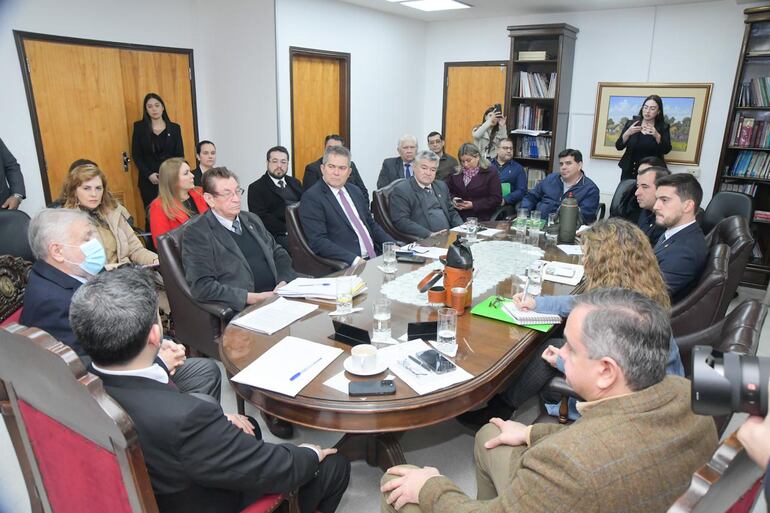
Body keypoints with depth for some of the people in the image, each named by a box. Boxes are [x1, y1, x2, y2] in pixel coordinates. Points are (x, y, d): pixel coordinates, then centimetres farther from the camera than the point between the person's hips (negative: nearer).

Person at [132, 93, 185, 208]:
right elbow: (136, 155, 4)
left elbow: (180, 155, 6)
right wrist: (148, 174, -10)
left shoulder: (174, 128, 8)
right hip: (148, 180, 0)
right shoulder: (139, 127, 6)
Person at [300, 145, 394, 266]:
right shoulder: (311, 198, -6)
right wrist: (355, 260, -22)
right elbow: (318, 241, -14)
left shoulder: (355, 191, 17)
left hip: (375, 256, 7)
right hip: (346, 266, -7)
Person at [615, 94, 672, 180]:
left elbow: (666, 150, -9)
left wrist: (657, 136, -23)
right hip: (629, 172, 1)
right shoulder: (631, 123, 4)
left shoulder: (663, 127, 3)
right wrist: (627, 133, -18)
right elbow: (619, 147, -2)